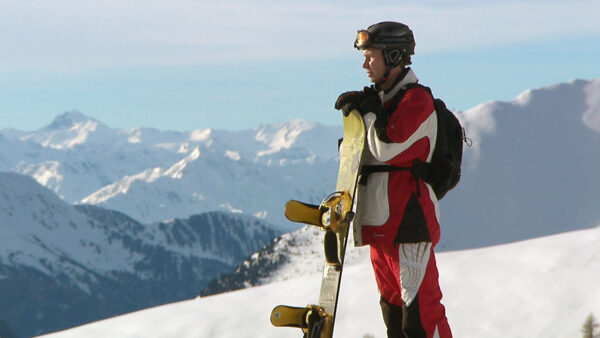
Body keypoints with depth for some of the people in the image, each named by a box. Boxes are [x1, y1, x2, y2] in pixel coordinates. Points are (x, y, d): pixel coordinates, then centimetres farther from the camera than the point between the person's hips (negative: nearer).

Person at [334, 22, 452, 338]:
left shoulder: (417, 99, -10)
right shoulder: (382, 98, 19)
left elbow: (388, 147, -21)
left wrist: (370, 111, -6)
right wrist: (359, 108, 9)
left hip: (408, 222, -10)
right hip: (380, 222, 10)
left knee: (419, 311, -12)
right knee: (392, 309, 12)